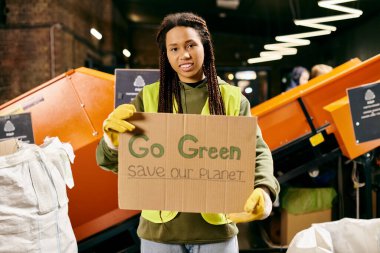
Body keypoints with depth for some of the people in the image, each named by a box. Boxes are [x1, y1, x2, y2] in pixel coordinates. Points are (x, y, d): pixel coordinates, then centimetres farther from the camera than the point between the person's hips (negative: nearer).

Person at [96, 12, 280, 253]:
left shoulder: (232, 98, 1)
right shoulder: (148, 97, 0)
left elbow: (257, 152, -4)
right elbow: (114, 162, -3)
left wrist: (263, 191, -25)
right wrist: (114, 139, -27)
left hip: (216, 227, 0)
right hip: (161, 227, 0)